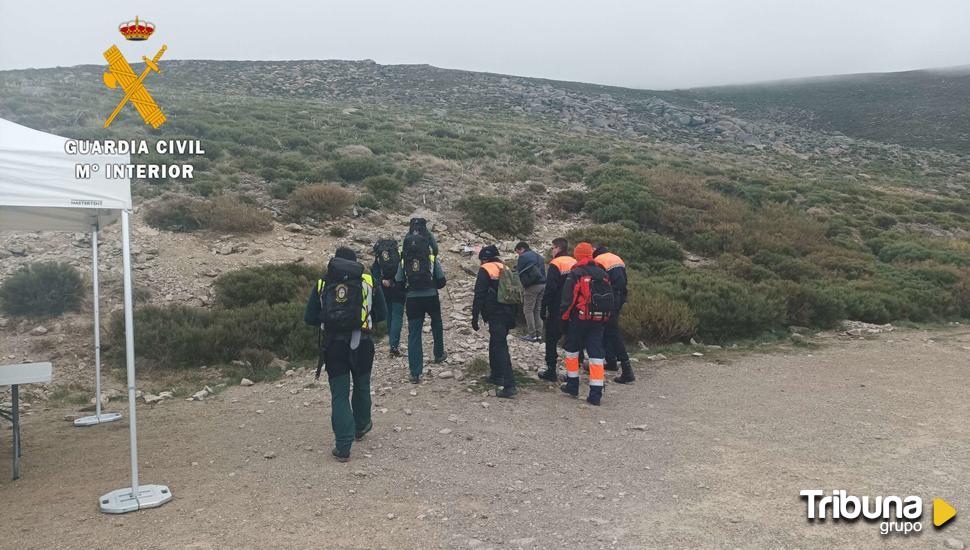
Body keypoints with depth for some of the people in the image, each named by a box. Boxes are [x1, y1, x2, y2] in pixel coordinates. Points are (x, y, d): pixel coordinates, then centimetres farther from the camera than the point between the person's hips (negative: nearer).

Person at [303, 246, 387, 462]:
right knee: (362, 386, 23)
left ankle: (343, 447, 2)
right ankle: (361, 426, 43)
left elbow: (309, 318, 3)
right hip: (362, 344, 1)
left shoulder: (322, 284, 4)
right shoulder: (368, 281, 3)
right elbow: (381, 314, 5)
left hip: (333, 345, 0)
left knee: (339, 394, 5)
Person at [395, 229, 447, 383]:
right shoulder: (432, 259, -2)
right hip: (431, 298, 0)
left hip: (412, 300, 0)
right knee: (437, 325, 29)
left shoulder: (404, 261, 1)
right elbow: (442, 281, -3)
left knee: (413, 335, 3)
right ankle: (439, 354, 43)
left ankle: (415, 373, 0)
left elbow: (398, 282, 2)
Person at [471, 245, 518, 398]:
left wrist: (475, 317, -8)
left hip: (495, 316, -8)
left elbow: (479, 295, -12)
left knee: (500, 348, -11)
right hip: (508, 314, 8)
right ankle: (496, 375, 34)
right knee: (495, 344, 23)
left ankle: (509, 385, -18)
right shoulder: (506, 269, 17)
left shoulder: (485, 270, -6)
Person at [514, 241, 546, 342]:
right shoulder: (538, 256, 19)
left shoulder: (523, 257, -6)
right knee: (538, 310, 13)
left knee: (528, 310, 0)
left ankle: (532, 335, -3)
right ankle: (539, 334, 13)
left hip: (532, 286, -8)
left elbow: (519, 273, -5)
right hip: (543, 284, 8)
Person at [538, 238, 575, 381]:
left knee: (552, 339, 3)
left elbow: (549, 289, -17)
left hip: (557, 310, -6)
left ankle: (551, 371, 4)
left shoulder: (555, 265, -13)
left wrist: (543, 309, -11)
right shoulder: (575, 264, 8)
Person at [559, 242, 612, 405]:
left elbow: (567, 298, -12)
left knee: (572, 350, 15)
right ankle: (596, 394, 0)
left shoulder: (575, 274, -9)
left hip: (579, 318, -4)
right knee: (596, 354, 4)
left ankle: (572, 385, 23)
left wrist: (564, 316, -1)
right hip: (599, 320, 4)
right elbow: (610, 298, 14)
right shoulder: (603, 274, 8)